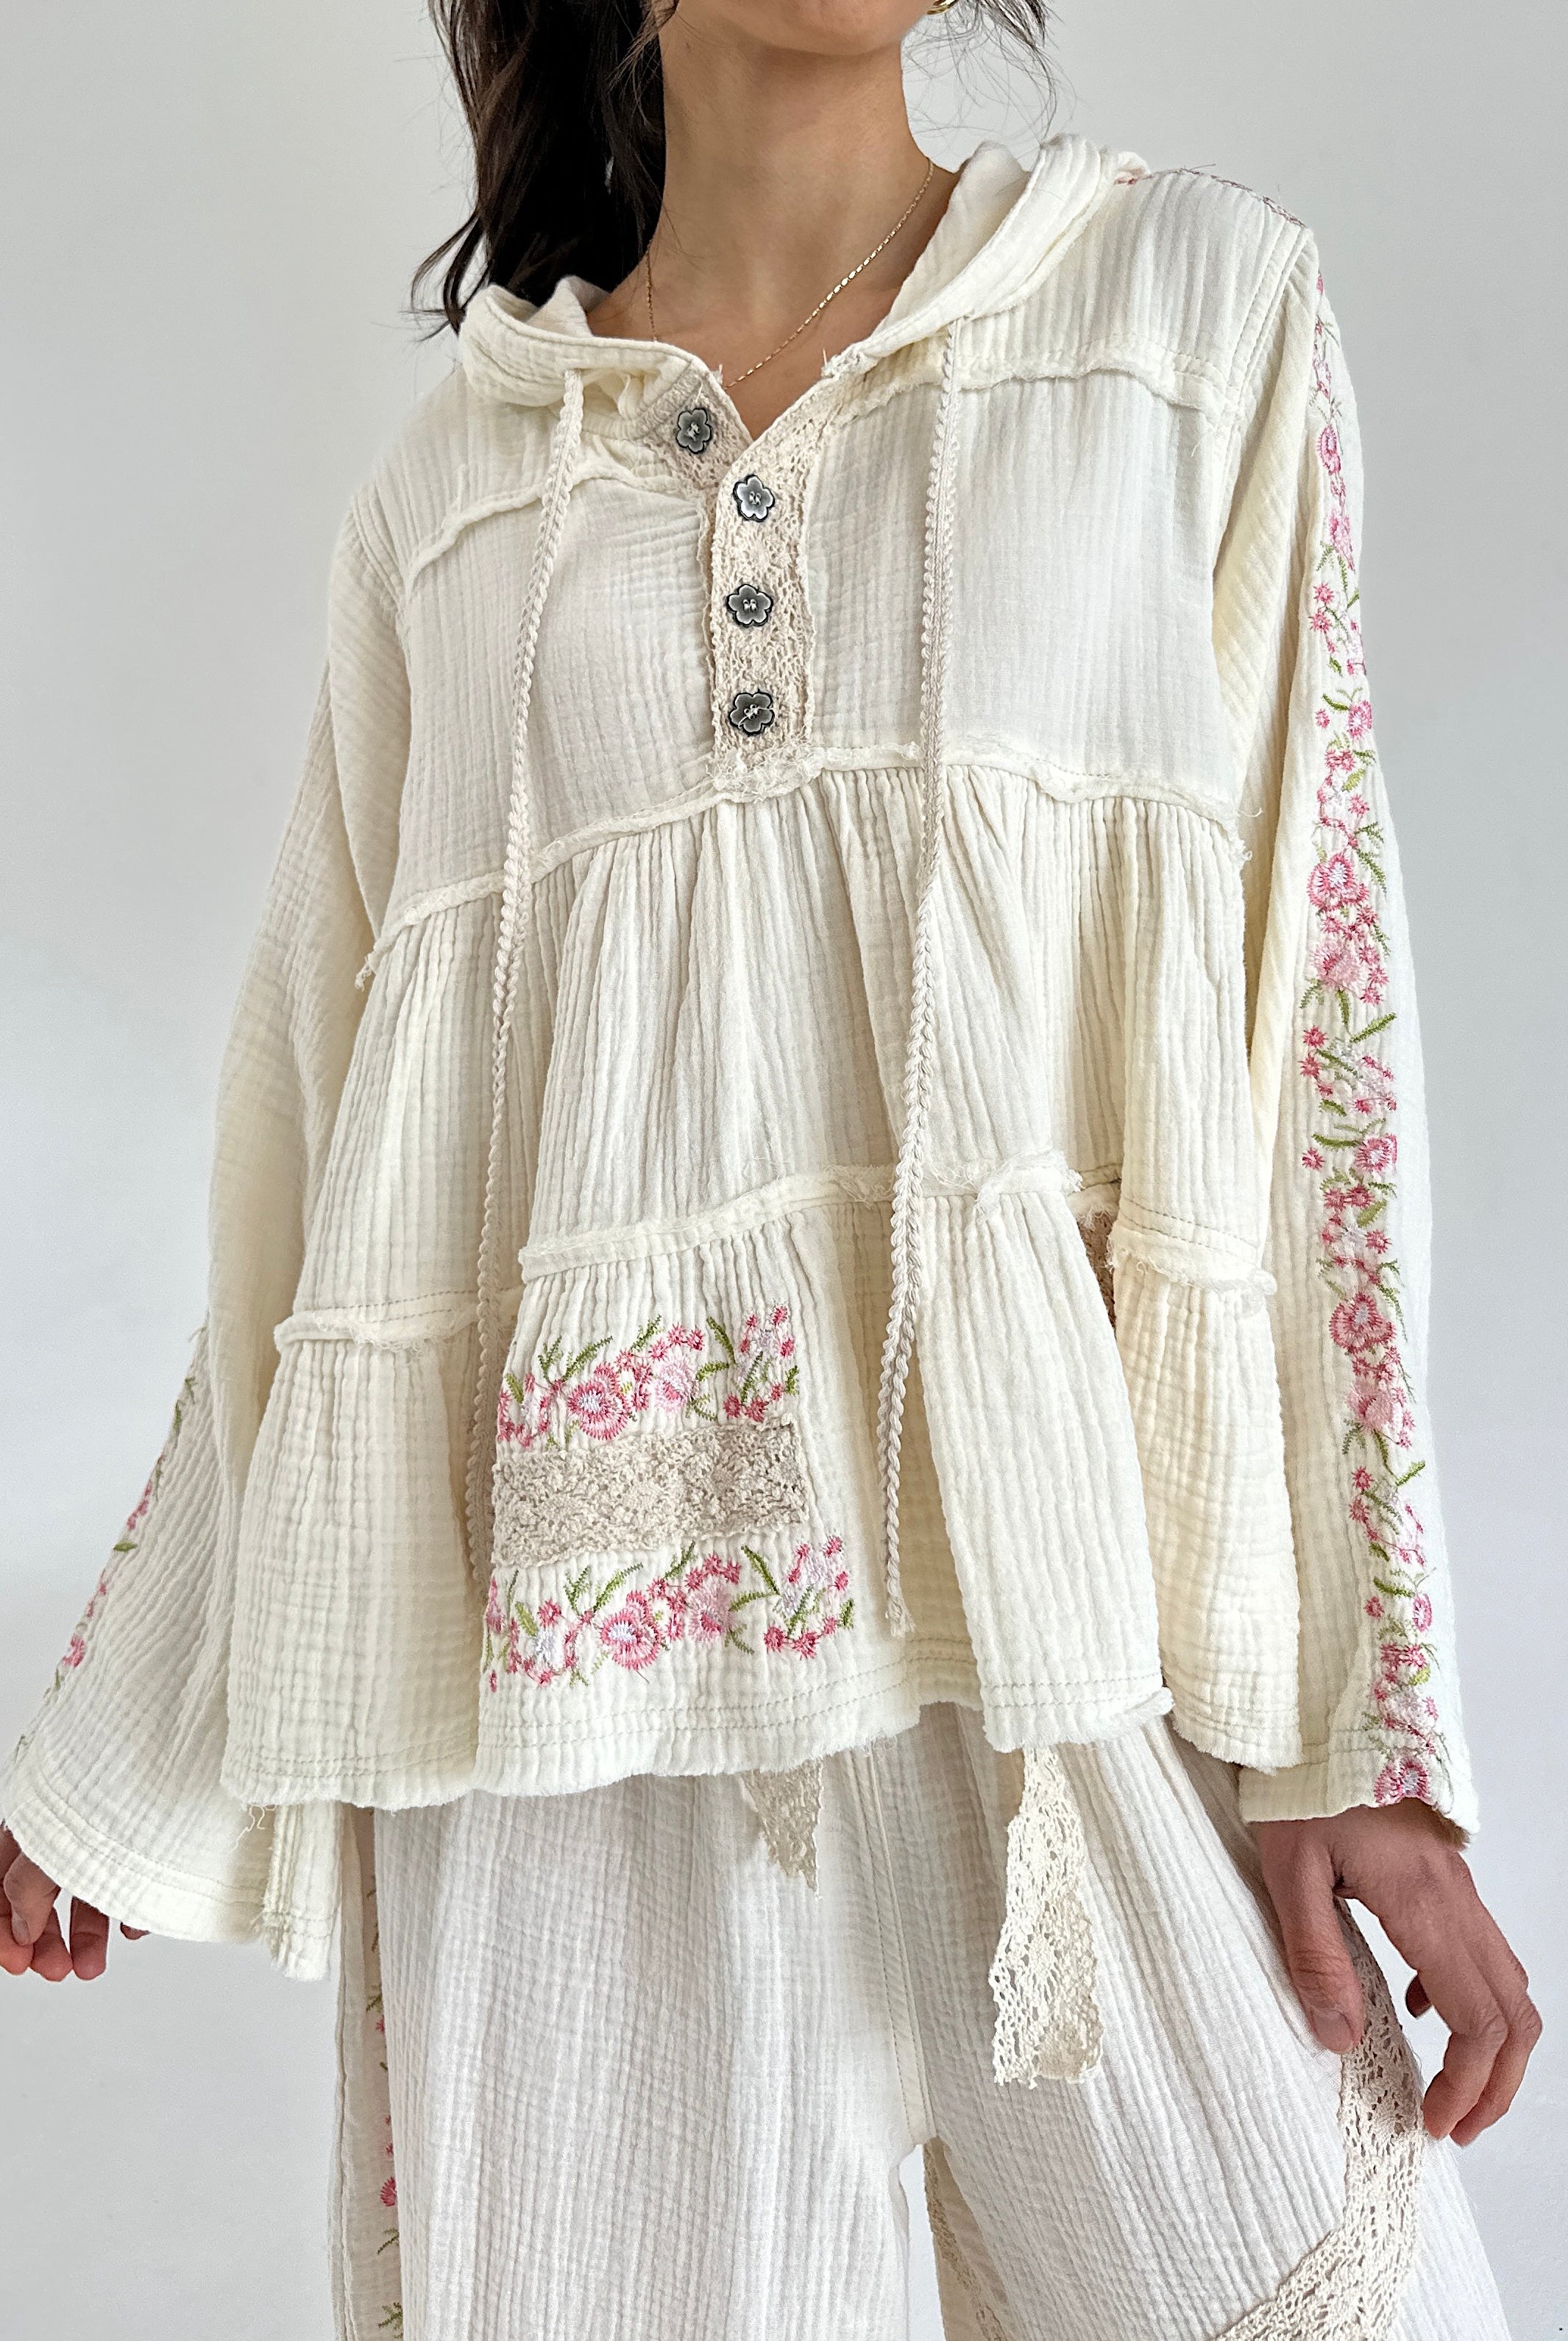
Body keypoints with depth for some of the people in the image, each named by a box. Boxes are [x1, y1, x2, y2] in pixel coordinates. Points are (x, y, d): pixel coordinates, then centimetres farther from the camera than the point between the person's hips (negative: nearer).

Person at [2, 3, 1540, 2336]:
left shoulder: (1199, 303, 9)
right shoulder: (451, 482, 12)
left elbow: (1319, 989, 2)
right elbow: (314, 1126, 14)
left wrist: (1360, 1717, -5)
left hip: (1063, 1583, 0)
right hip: (561, 1612, 1)